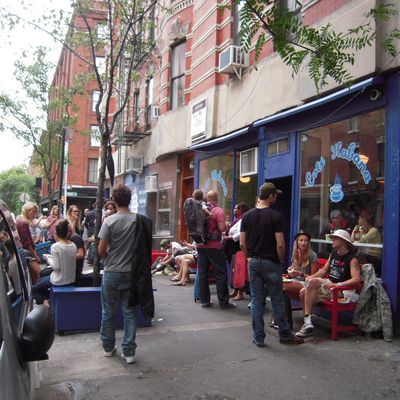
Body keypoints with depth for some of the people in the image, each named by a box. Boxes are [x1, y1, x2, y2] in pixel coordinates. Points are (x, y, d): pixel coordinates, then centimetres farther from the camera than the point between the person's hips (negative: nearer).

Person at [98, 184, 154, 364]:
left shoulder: (110, 221, -13)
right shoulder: (141, 221, -6)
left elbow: (101, 250, -9)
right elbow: (145, 248, -1)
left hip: (112, 273, -2)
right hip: (132, 273, 2)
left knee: (108, 312, 15)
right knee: (129, 312, 11)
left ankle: (108, 347, 29)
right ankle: (129, 352, 13)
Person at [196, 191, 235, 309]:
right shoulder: (218, 210, -9)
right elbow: (222, 228, -18)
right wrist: (225, 225, 3)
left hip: (200, 245, 5)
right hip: (214, 246, -5)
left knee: (202, 273, 10)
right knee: (221, 274, 2)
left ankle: (204, 300, 15)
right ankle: (223, 301, 3)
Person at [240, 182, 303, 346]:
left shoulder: (247, 216, 1)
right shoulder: (275, 216, -11)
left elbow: (242, 243, 1)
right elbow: (280, 244, -14)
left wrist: (250, 257, 14)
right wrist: (281, 260, 1)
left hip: (253, 262, 4)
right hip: (271, 263, -4)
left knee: (256, 300, 8)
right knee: (277, 300, 9)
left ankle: (258, 337, 13)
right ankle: (284, 334, 21)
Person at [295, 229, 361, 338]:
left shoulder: (352, 259, -9)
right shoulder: (333, 253, 16)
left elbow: (356, 279, -21)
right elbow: (324, 270, 22)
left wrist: (337, 284, -30)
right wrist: (312, 276, 3)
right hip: (326, 285, 8)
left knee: (312, 282, -29)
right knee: (303, 292, -16)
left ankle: (307, 321, -23)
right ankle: (307, 323, -9)